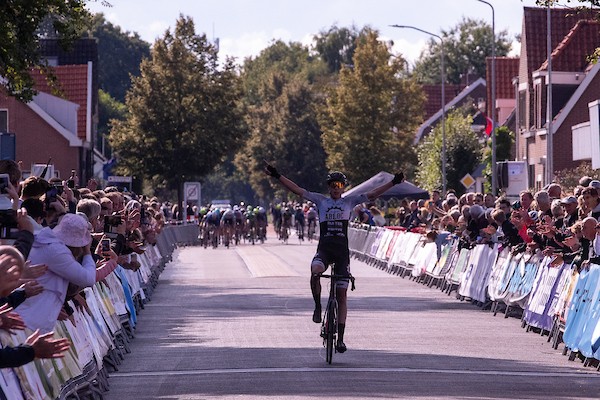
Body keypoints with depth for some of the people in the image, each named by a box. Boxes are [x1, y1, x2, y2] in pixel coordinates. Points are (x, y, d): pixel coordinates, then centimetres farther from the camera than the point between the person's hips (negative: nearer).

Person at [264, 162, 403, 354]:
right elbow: (297, 190, 5)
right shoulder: (321, 200, 10)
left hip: (342, 251, 1)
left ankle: (340, 338, 3)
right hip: (324, 249, -1)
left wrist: (394, 182, -2)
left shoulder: (349, 201, 10)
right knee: (315, 271, -35)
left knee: (342, 294, 0)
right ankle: (317, 306, -10)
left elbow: (372, 194, 6)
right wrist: (276, 176, -2)